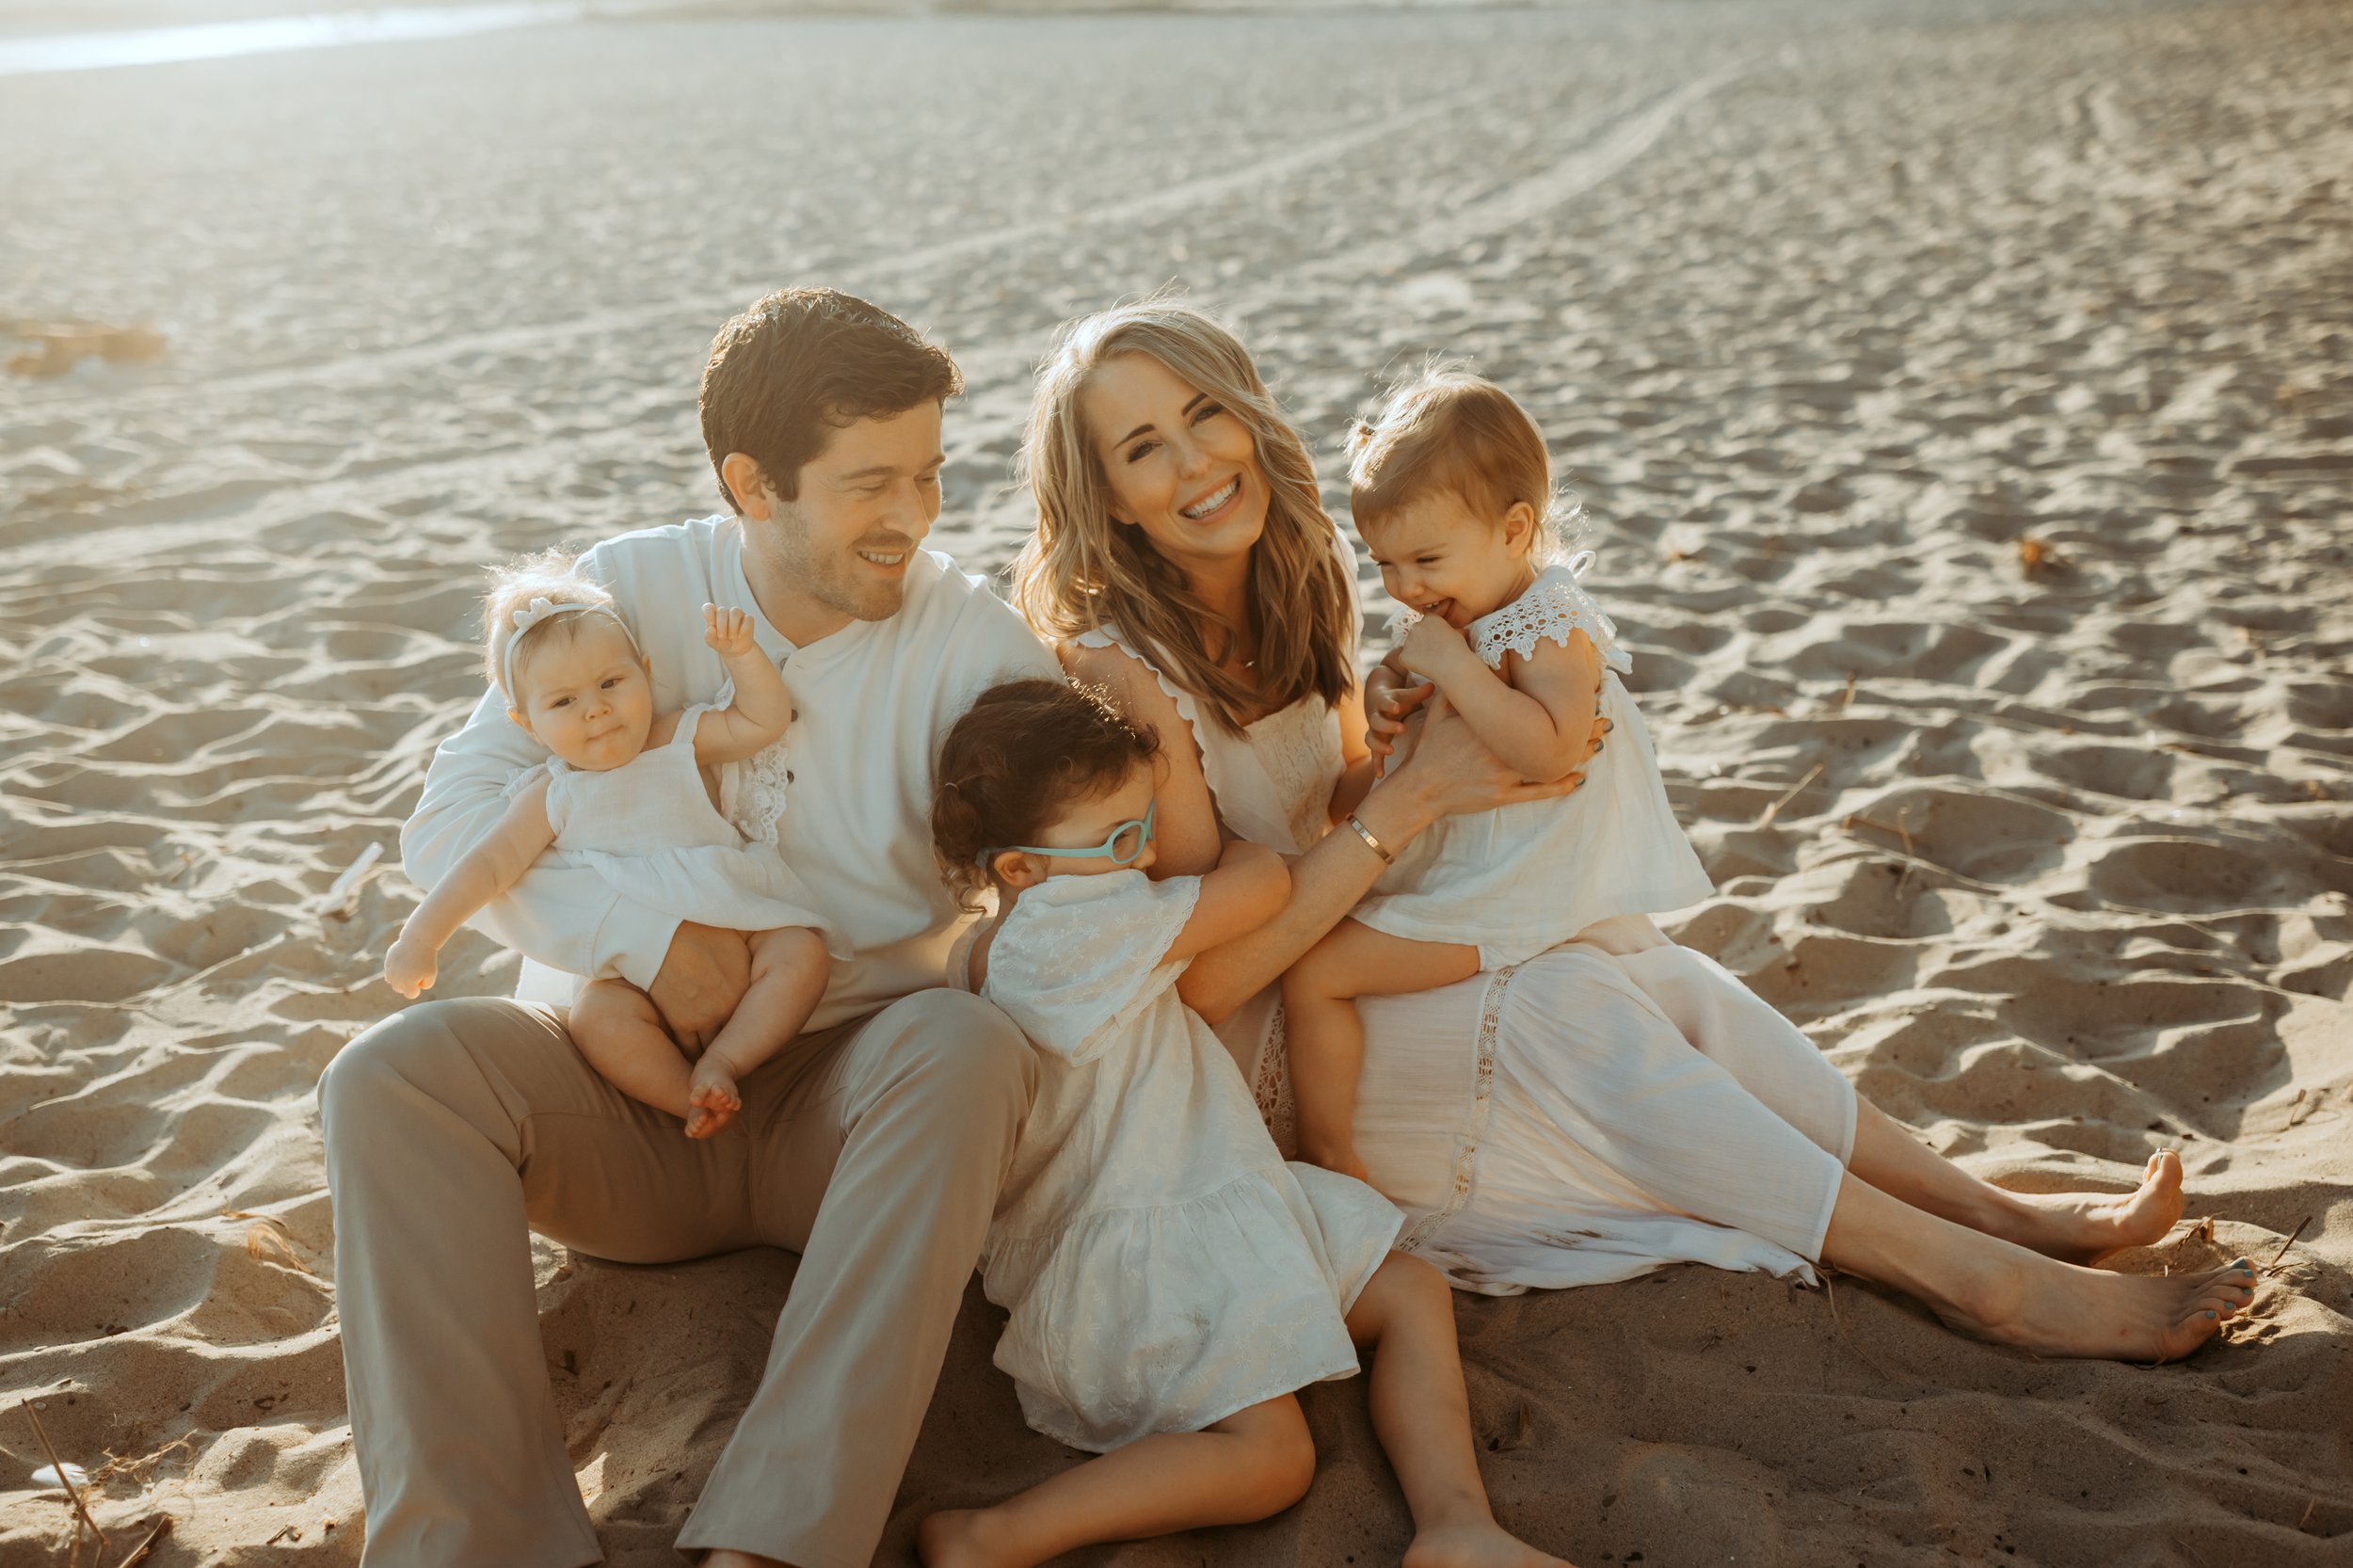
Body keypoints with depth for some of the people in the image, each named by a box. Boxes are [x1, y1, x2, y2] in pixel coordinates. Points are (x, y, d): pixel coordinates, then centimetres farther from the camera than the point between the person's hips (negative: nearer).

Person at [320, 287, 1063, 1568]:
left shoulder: (970, 641, -5)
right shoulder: (634, 589, -1)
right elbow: (450, 822, -9)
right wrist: (651, 943, -20)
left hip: (844, 1101, -1)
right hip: (627, 1088, 1)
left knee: (964, 1045, -34)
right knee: (390, 1074, -25)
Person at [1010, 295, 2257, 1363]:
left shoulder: (1290, 582, 3)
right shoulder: (1120, 672, -23)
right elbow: (1203, 973, -25)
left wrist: (1426, 755, -12)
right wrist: (1416, 796, -26)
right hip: (1246, 1065, -8)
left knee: (1662, 976, -9)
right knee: (1571, 1009, -23)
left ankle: (1999, 1212, -1)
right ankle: (1983, 1283, -19)